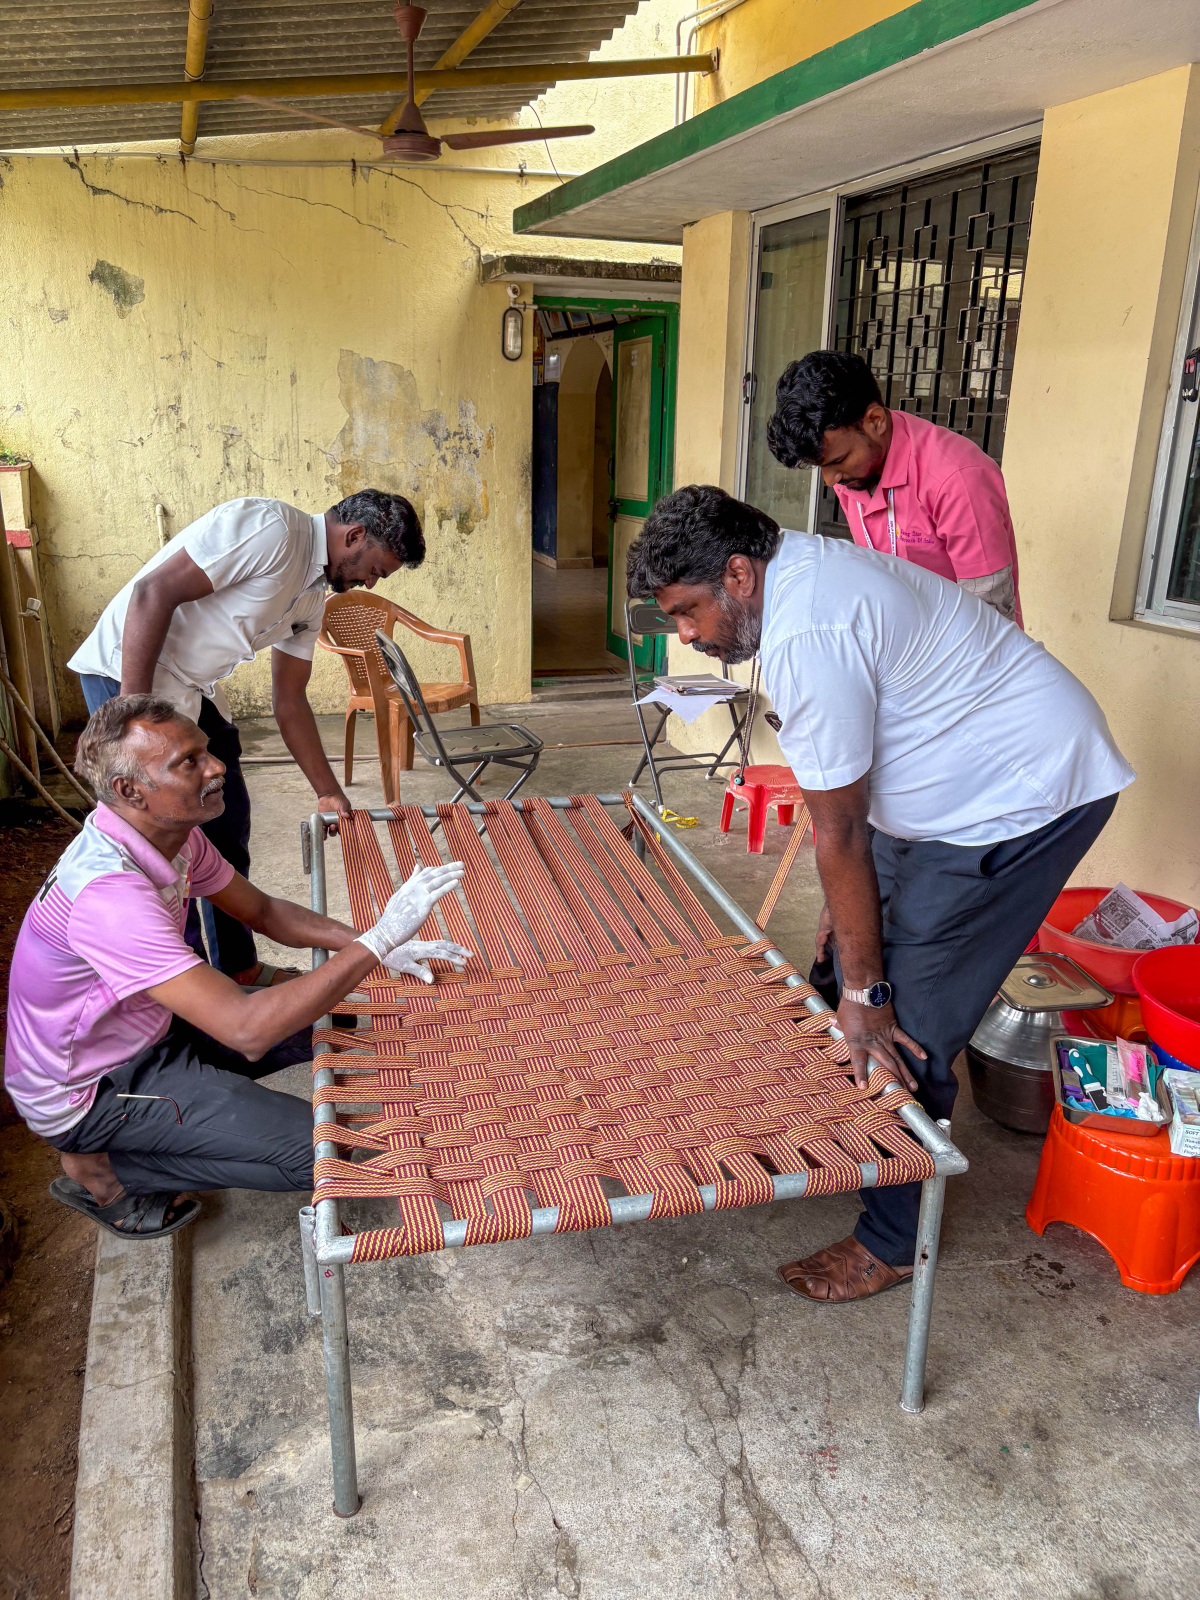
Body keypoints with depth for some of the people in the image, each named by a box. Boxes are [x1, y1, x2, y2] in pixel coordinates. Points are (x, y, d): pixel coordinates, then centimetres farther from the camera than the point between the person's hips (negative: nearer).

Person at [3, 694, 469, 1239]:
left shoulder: (174, 832, -8)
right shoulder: (108, 891, -37)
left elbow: (262, 911, 6)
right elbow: (247, 1030, -41)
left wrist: (370, 945, -9)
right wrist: (379, 940, -40)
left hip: (148, 1028, 9)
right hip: (86, 1092, -8)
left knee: (331, 1018, 9)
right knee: (317, 1150, -17)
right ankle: (99, 1167, -2)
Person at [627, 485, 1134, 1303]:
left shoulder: (806, 637, -28)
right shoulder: (806, 569, 5)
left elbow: (840, 832, -23)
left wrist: (864, 993, -14)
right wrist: (847, 905, 14)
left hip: (1025, 796, -10)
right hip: (984, 776, 10)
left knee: (908, 1027, -5)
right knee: (844, 967, 16)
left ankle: (891, 1243, 14)